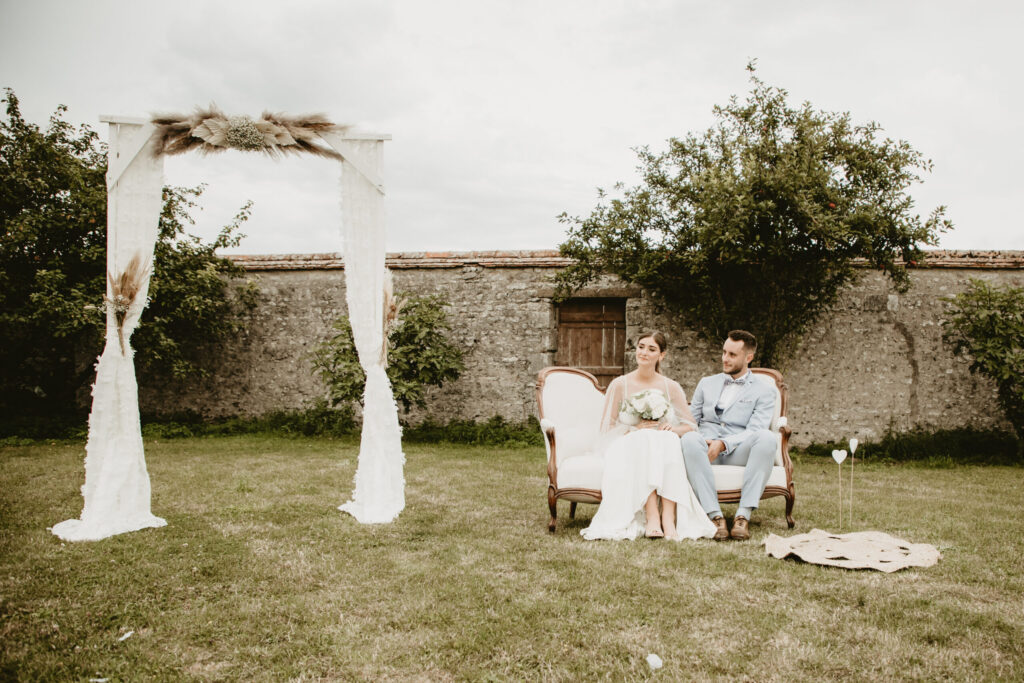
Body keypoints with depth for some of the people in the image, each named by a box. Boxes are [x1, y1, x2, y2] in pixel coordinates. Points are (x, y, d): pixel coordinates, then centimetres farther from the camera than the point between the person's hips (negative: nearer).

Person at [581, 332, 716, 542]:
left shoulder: (671, 387, 9)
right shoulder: (620, 385, 4)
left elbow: (690, 426, 12)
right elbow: (607, 427, 5)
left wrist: (673, 429, -10)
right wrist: (636, 429, -11)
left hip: (665, 446, 2)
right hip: (628, 447, -1)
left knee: (668, 439, -34)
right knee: (644, 439, -36)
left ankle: (669, 516, -45)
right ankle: (652, 517, -47)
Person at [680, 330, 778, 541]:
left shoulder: (763, 392, 13)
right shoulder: (706, 383, 25)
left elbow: (754, 431, -2)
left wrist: (723, 444, -19)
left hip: (739, 452, -1)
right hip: (706, 450, 2)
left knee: (767, 438, -34)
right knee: (689, 439, -34)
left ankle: (743, 515, -34)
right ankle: (715, 516, -36)